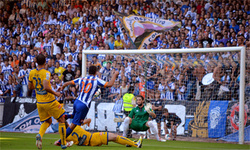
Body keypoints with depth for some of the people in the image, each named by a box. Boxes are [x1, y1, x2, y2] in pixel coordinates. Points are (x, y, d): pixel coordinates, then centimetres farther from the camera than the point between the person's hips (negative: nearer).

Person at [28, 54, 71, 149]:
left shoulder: (32, 73, 0)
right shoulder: (46, 73, -19)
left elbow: (30, 87, 7)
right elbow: (46, 87, -30)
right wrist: (55, 93, -16)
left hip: (39, 102, 6)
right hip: (49, 102, -6)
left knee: (47, 121, 22)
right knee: (61, 120, 11)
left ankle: (39, 135, -9)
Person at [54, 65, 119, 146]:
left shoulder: (82, 79, 10)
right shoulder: (96, 80, -6)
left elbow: (68, 83, 19)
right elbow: (109, 84, -12)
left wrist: (62, 87, 39)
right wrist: (115, 75, 2)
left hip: (76, 102, 6)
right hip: (83, 105, -6)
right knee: (73, 125, -1)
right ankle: (60, 141, -2)